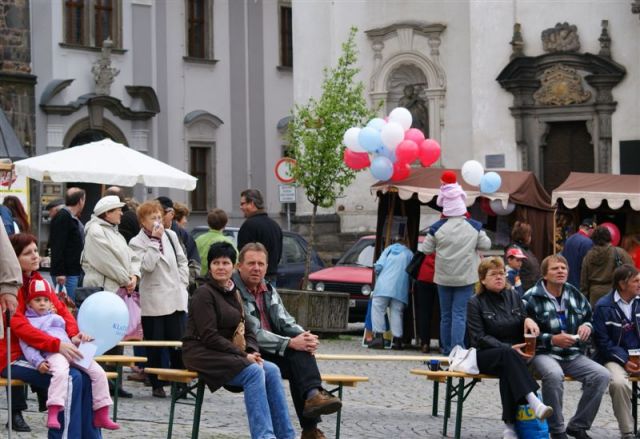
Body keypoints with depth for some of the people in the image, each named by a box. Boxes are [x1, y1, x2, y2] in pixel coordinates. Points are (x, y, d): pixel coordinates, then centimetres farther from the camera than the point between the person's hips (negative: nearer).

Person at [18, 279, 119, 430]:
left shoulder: (56, 318, 33)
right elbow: (27, 346, 3)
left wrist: (77, 339, 9)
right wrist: (38, 362, -14)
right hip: (53, 354, -6)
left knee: (99, 372, -8)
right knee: (61, 373, -40)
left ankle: (102, 415, -6)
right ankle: (52, 415, -49)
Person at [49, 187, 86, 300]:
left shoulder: (73, 218, 18)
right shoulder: (62, 217, -13)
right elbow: (57, 247, -19)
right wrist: (59, 272, -23)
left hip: (75, 271, 10)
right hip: (66, 273, -10)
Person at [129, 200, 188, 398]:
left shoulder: (171, 235, 10)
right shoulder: (137, 243, -3)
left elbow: (182, 261, 17)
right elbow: (147, 265, -17)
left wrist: (182, 283, 7)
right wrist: (155, 241, -15)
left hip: (176, 298, 4)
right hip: (153, 301, -4)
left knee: (179, 343, 2)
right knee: (154, 345, 1)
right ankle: (157, 385, 10)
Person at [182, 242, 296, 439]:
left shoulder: (233, 293, 15)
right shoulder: (204, 293, -10)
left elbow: (247, 329, 15)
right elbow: (209, 336, -16)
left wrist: (252, 351, -6)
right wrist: (243, 355, -17)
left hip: (225, 353, 8)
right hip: (201, 353, -8)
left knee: (271, 370, -14)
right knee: (254, 372, -28)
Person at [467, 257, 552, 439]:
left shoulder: (514, 296, 13)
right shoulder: (475, 303, 2)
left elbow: (523, 328, 19)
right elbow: (479, 338, -7)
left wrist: (528, 320, -7)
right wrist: (509, 348, -20)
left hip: (514, 356, 3)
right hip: (486, 357, -2)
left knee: (508, 370, -34)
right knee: (508, 355, -37)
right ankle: (533, 401, -51)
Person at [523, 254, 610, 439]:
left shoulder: (575, 294, 12)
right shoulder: (531, 299, -5)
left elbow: (589, 317, 28)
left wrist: (587, 326, 3)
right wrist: (552, 340, -19)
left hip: (573, 355, 5)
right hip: (543, 353, -5)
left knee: (602, 375, -20)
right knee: (554, 375, -40)